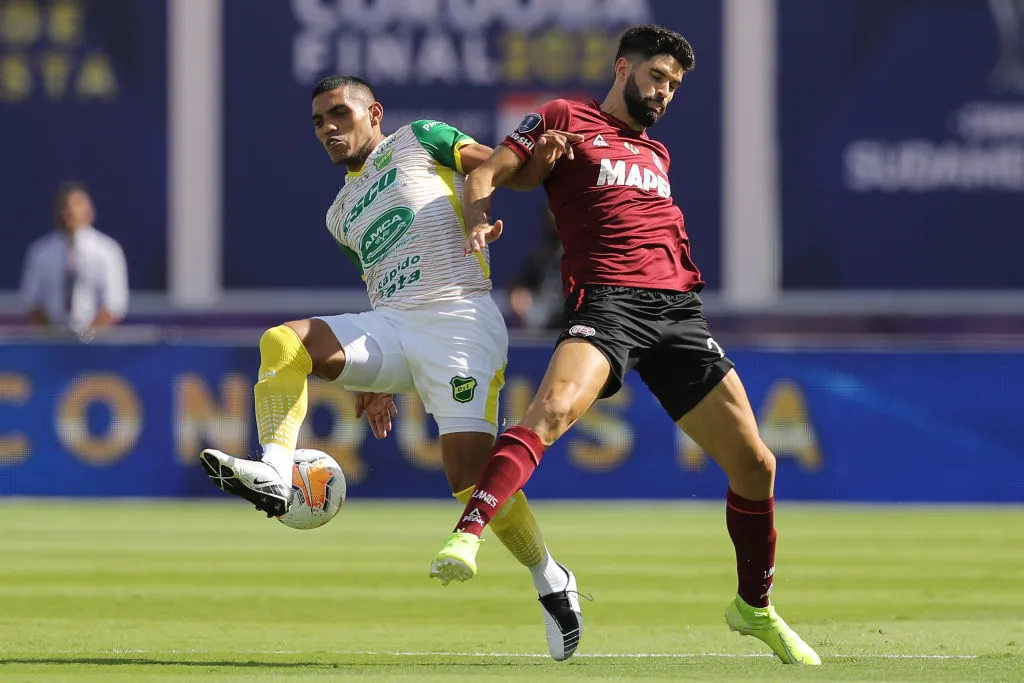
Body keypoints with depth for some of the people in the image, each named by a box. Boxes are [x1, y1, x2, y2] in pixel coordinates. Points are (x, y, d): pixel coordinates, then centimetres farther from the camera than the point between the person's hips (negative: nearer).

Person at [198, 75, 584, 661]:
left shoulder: (417, 141, 11)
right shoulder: (343, 214, 28)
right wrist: (379, 379, 27)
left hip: (460, 320, -6)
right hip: (388, 328, 6)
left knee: (472, 473, -19)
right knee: (282, 343, -20)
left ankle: (552, 583, 2)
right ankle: (275, 476, -34)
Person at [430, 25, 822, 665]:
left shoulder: (657, 154, 30)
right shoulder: (566, 120, 12)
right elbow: (485, 175, 6)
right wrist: (480, 221, -16)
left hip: (678, 306, 6)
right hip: (606, 299, -6)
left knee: (755, 464, 2)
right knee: (552, 409, -35)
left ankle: (755, 606, 21)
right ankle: (466, 536, -44)